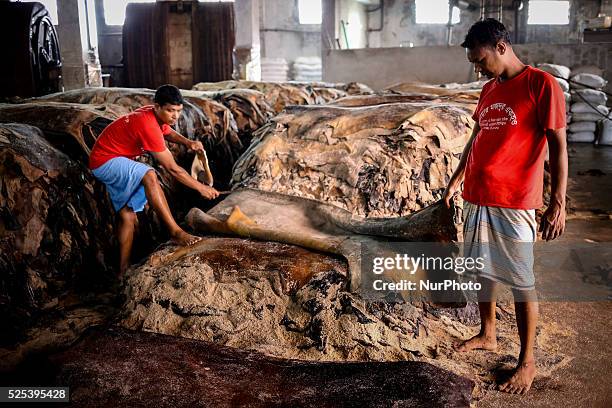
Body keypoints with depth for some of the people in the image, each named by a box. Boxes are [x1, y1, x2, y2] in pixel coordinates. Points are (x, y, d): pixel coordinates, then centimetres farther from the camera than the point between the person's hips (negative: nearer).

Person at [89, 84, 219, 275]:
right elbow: (173, 169, -26)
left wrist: (188, 142, 0)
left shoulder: (155, 116, -2)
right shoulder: (148, 125, -29)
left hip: (115, 163, 10)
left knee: (128, 216, 8)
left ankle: (123, 270, 15)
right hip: (105, 161, -10)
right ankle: (176, 232, -35)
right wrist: (201, 188, -20)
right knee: (149, 175, -34)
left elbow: (168, 132, 22)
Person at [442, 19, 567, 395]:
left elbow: (558, 147, -13)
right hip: (477, 198, 7)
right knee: (482, 270, 16)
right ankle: (487, 335, 34)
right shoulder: (489, 90, 12)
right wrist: (457, 178, 25)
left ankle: (527, 361, 14)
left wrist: (558, 203, -17)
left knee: (521, 281, 1)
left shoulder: (541, 84, -10)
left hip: (514, 202, -7)